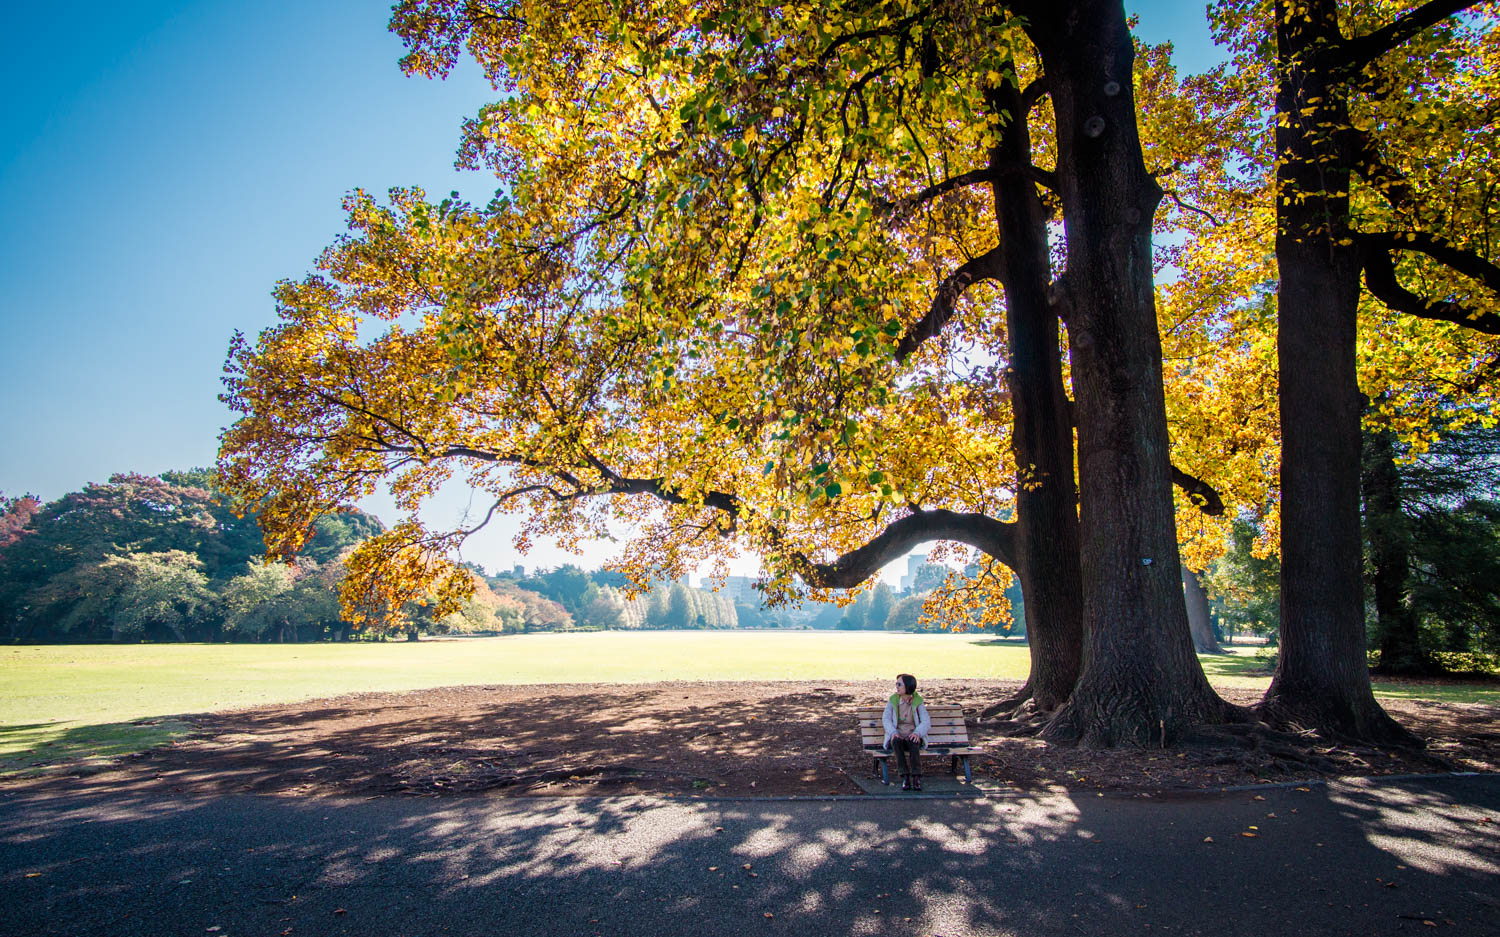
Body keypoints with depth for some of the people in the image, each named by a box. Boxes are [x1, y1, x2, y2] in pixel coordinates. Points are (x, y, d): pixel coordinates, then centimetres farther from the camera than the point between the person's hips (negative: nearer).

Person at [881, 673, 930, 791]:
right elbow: (886, 719, -4)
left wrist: (917, 733, -26)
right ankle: (905, 777, -32)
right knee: (897, 742, -34)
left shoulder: (917, 701, -1)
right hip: (897, 736, 1)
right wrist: (893, 732, -23)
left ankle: (916, 778, -35)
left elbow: (926, 722, -6)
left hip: (913, 736, -1)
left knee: (913, 742, -35)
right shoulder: (893, 700, 2)